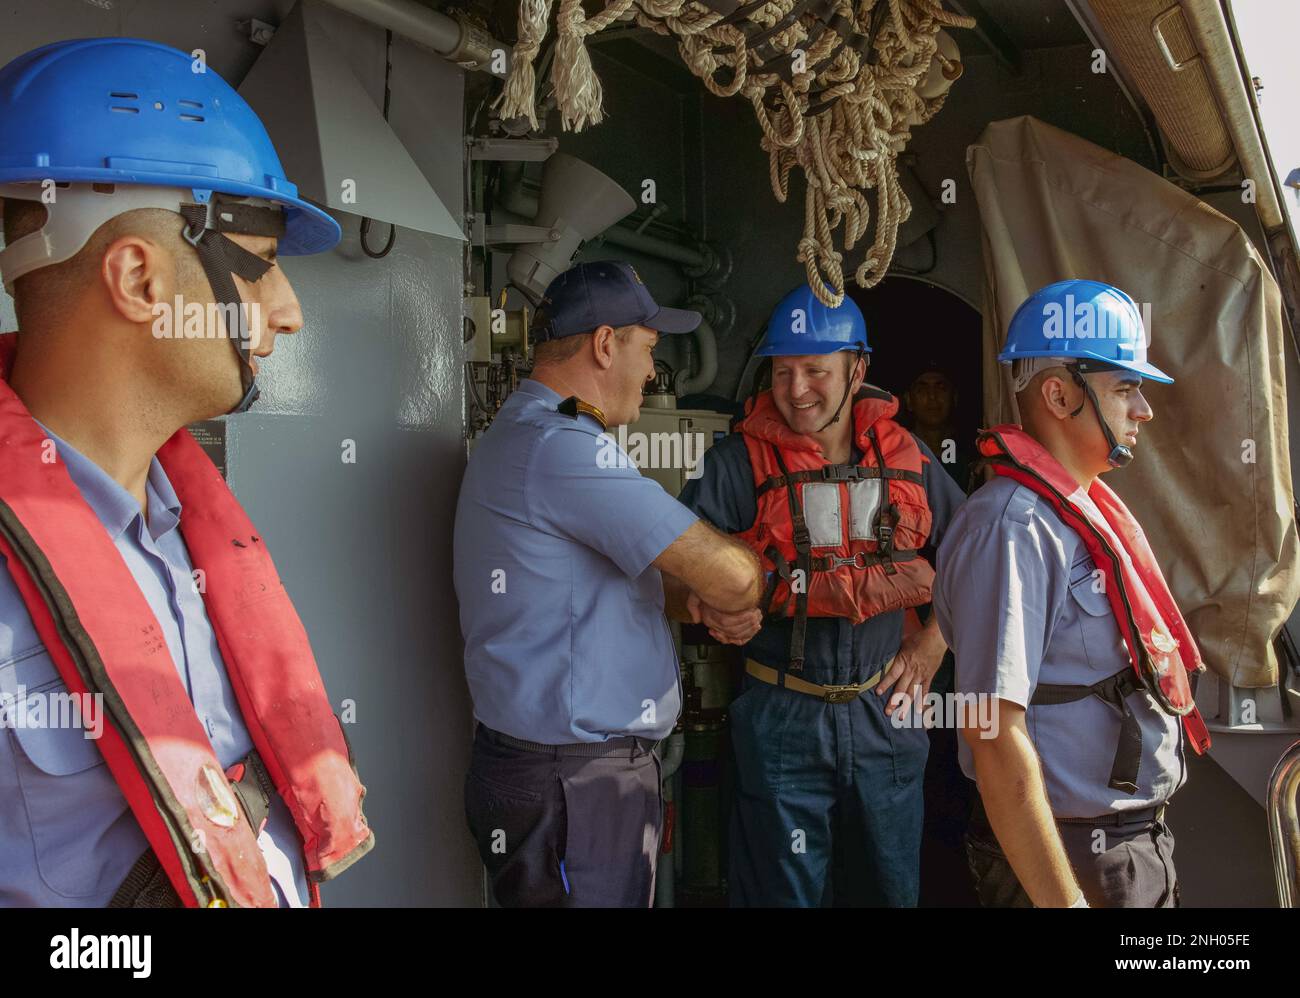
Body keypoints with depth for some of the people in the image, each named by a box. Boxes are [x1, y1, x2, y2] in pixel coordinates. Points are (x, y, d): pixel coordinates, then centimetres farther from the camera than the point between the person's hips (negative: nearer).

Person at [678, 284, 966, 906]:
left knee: (892, 888, 18)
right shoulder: (740, 463, -9)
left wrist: (935, 641, 6)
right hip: (783, 719, -3)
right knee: (786, 891, 8)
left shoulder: (905, 457, 3)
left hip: (884, 712, 4)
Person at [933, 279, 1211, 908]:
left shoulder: (1092, 507, 9)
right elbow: (996, 738, -25)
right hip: (1071, 859, -9)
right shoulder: (1012, 527, -21)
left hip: (1140, 845, 9)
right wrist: (1062, 901, -24)